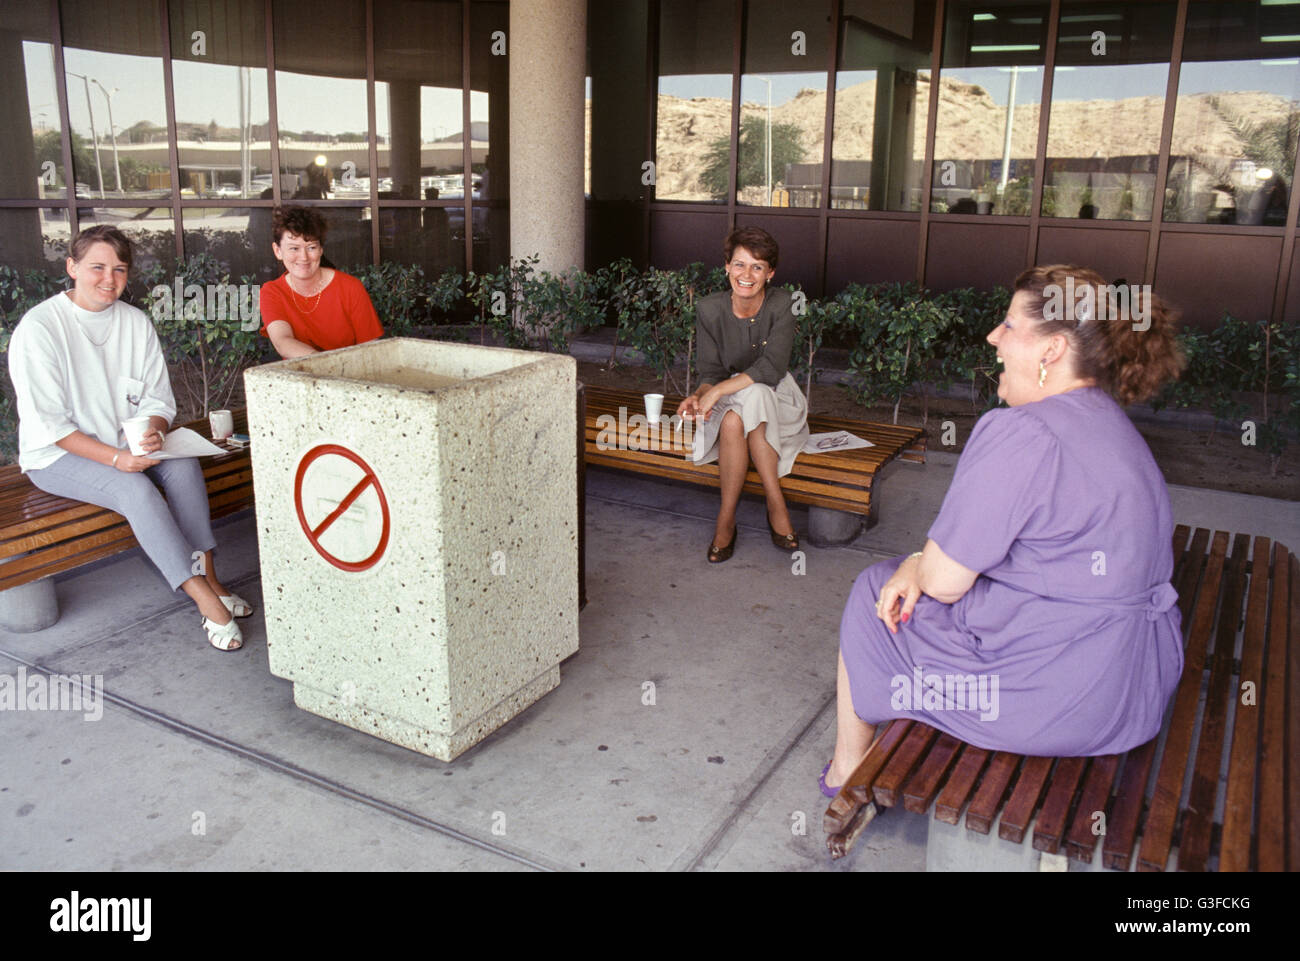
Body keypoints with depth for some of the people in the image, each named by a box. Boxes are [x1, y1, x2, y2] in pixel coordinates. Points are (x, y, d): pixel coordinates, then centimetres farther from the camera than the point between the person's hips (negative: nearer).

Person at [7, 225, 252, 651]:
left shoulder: (135, 322, 3)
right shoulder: (39, 327, -14)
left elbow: (158, 399, 6)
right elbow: (46, 422, -17)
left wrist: (153, 432, -18)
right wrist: (114, 458, -27)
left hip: (124, 443, 5)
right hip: (57, 456, -5)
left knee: (184, 466, -24)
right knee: (135, 489, -31)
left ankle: (209, 579, -22)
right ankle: (206, 600, -30)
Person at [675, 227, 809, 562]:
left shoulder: (781, 304, -13)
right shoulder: (710, 309, -7)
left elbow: (772, 368, -23)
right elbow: (711, 371, -5)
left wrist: (719, 390, -32)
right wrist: (699, 396, -28)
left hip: (775, 398, -1)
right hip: (728, 402, 1)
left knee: (751, 397, -35)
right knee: (732, 422, -35)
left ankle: (726, 518, -28)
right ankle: (776, 505, -21)